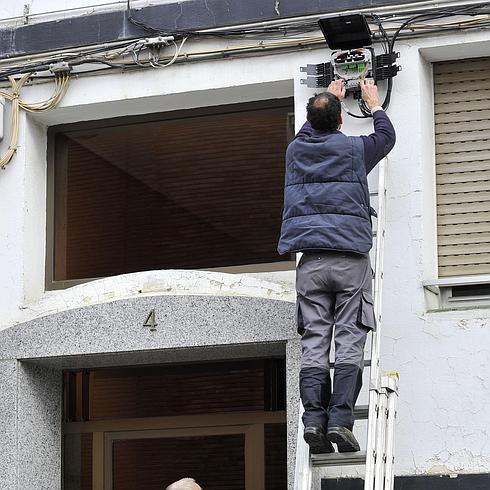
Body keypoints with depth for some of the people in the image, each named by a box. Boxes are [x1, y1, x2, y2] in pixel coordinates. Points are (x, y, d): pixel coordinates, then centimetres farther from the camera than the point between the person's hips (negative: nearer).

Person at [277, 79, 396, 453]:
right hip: (350, 257, -2)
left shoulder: (296, 150, 12)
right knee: (349, 341, -7)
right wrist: (374, 103, 44)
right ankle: (340, 419, -17)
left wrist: (328, 99, 52)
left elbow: (311, 131, 38)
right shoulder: (354, 149, 4)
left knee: (314, 342, -2)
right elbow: (387, 135, 27)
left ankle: (314, 418, -14)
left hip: (310, 261, 3)